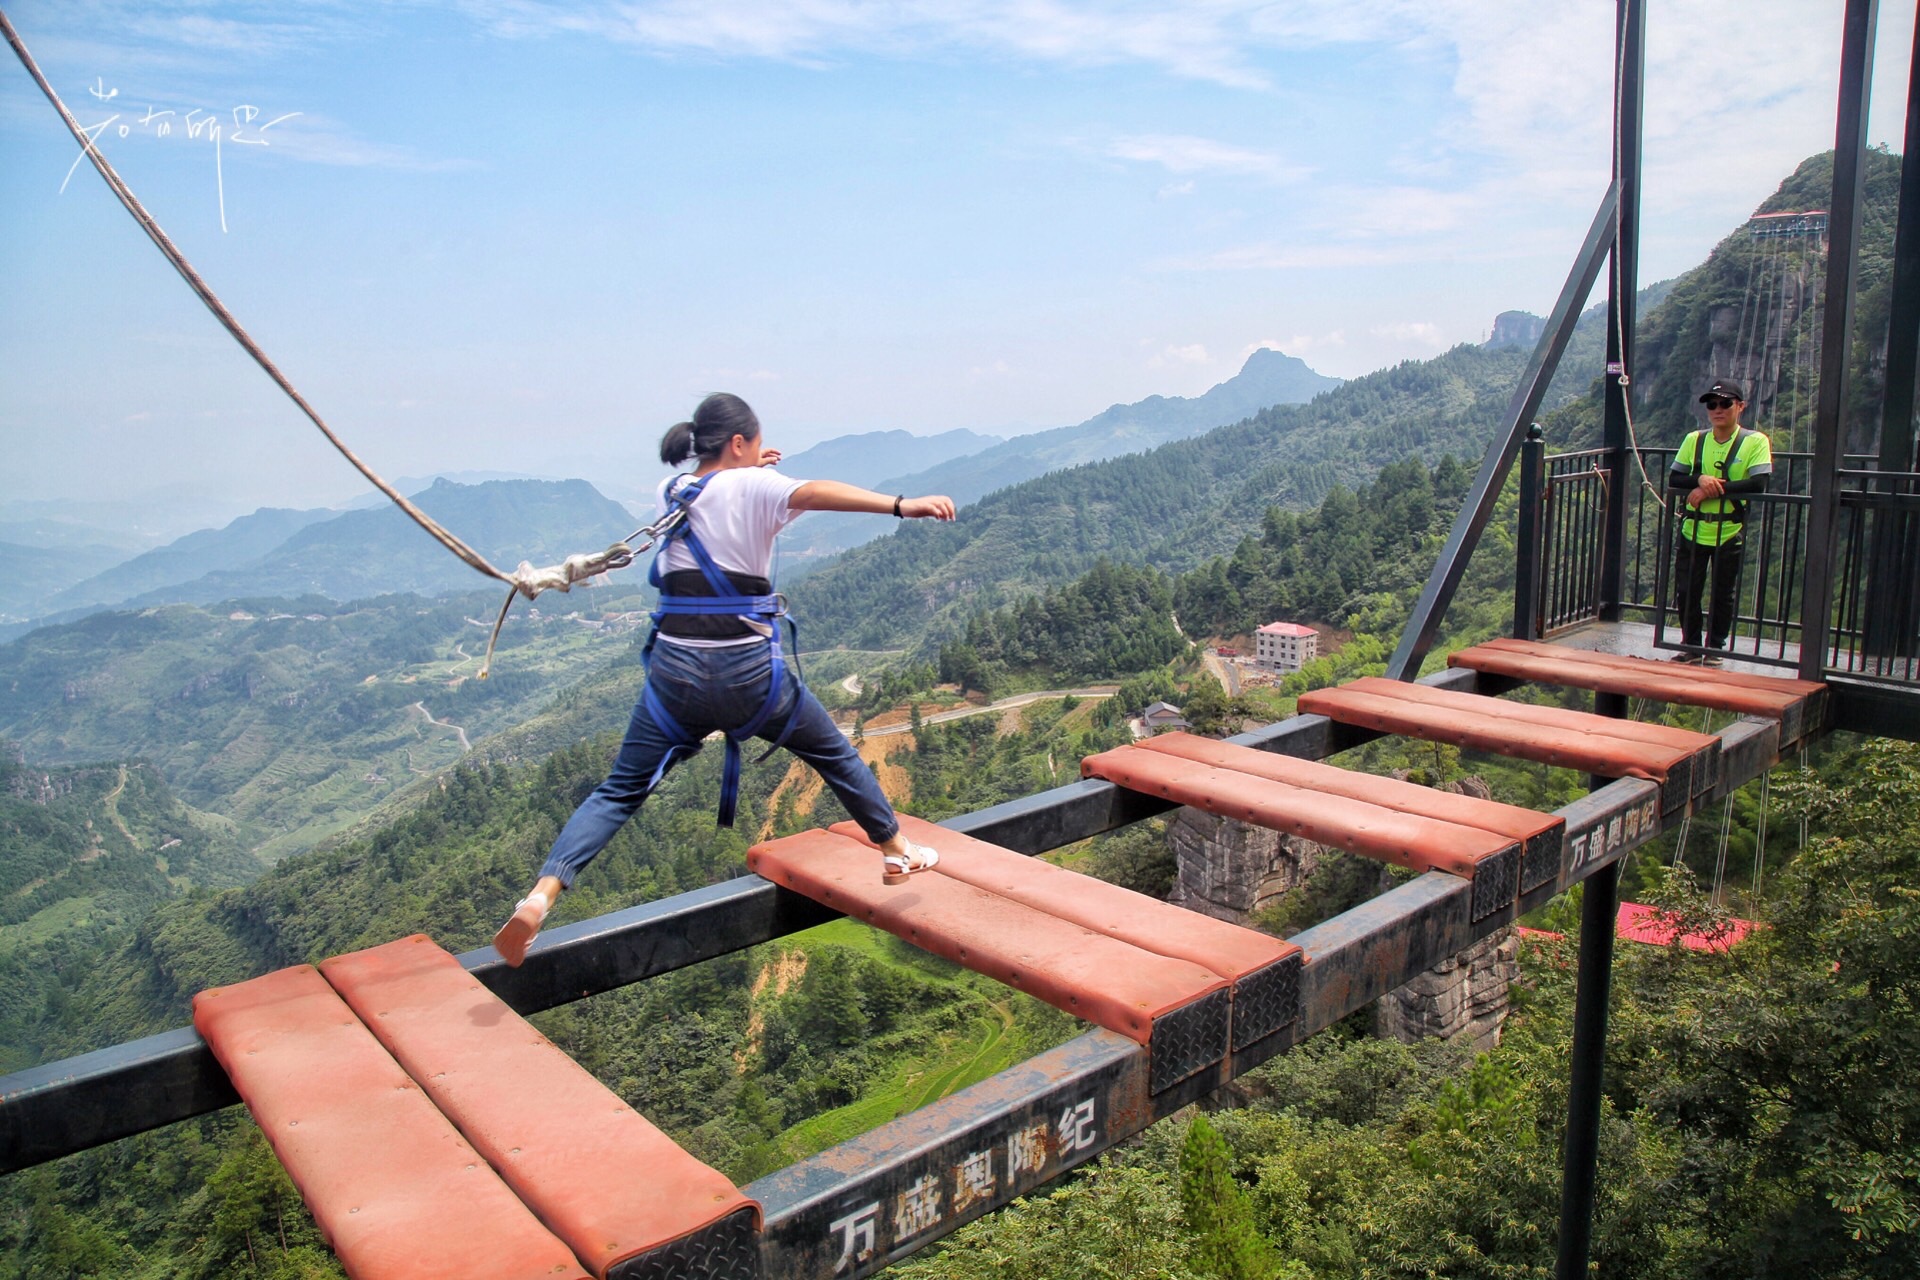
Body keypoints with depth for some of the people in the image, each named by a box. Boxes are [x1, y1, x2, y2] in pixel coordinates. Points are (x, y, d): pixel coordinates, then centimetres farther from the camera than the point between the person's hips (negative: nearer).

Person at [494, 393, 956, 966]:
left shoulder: (669, 491, 10)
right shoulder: (752, 487, -7)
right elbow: (813, 492, -28)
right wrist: (901, 505, -41)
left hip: (674, 671, 4)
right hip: (749, 672, -4)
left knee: (619, 792, 12)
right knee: (835, 753, 20)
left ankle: (539, 897, -6)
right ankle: (896, 850, 34)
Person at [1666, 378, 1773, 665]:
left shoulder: (1755, 442, -5)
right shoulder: (1694, 440, 5)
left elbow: (1758, 484, -17)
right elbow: (1673, 480, -1)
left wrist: (1712, 489, -21)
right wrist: (1700, 480, -21)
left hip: (1730, 534, -3)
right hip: (1693, 531, 3)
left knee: (1723, 595, 8)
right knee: (1686, 591, 7)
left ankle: (1716, 649, 22)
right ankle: (1691, 646, 23)